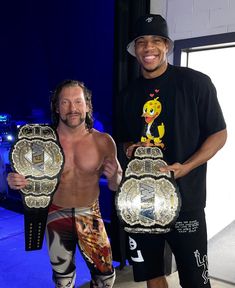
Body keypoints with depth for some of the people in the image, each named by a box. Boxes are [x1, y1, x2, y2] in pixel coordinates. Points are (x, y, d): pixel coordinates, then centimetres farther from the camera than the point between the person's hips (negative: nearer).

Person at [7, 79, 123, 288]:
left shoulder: (103, 141, -13)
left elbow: (116, 186, -3)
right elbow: (32, 181, -1)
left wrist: (113, 176, -25)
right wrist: (16, 182, -23)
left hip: (90, 215, 0)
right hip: (56, 215, 0)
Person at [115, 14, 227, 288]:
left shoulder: (195, 82, -6)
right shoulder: (129, 93, 8)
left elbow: (219, 134, -4)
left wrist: (186, 167, -18)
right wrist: (131, 149, -4)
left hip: (185, 199, -4)